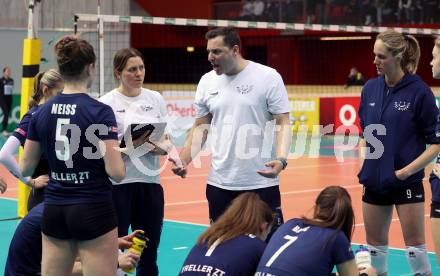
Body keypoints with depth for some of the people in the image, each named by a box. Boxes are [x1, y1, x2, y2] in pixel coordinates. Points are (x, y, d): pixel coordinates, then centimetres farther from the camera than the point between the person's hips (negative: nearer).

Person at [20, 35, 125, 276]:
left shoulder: (42, 112, 2)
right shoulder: (99, 111, -12)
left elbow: (25, 169, 9)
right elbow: (116, 172, -17)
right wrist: (117, 154, 4)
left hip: (54, 211, 5)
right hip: (93, 211, -5)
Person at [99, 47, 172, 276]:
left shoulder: (155, 99, 8)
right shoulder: (106, 103, -4)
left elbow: (167, 141, 11)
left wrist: (158, 147, -11)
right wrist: (128, 146, -21)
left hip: (150, 183, 4)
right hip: (118, 184, -4)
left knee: (148, 256, 9)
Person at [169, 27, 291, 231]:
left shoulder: (268, 77, -6)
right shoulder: (207, 81, 7)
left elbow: (283, 123, -7)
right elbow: (200, 127, 13)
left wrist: (281, 160, -24)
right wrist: (184, 160, -2)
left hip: (261, 182, -4)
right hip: (219, 184, 4)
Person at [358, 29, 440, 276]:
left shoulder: (419, 91, -11)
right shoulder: (370, 88, 3)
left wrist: (407, 170, -14)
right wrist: (363, 154, 0)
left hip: (406, 182, -5)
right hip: (374, 180, 5)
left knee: (415, 246, -1)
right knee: (375, 245, 12)